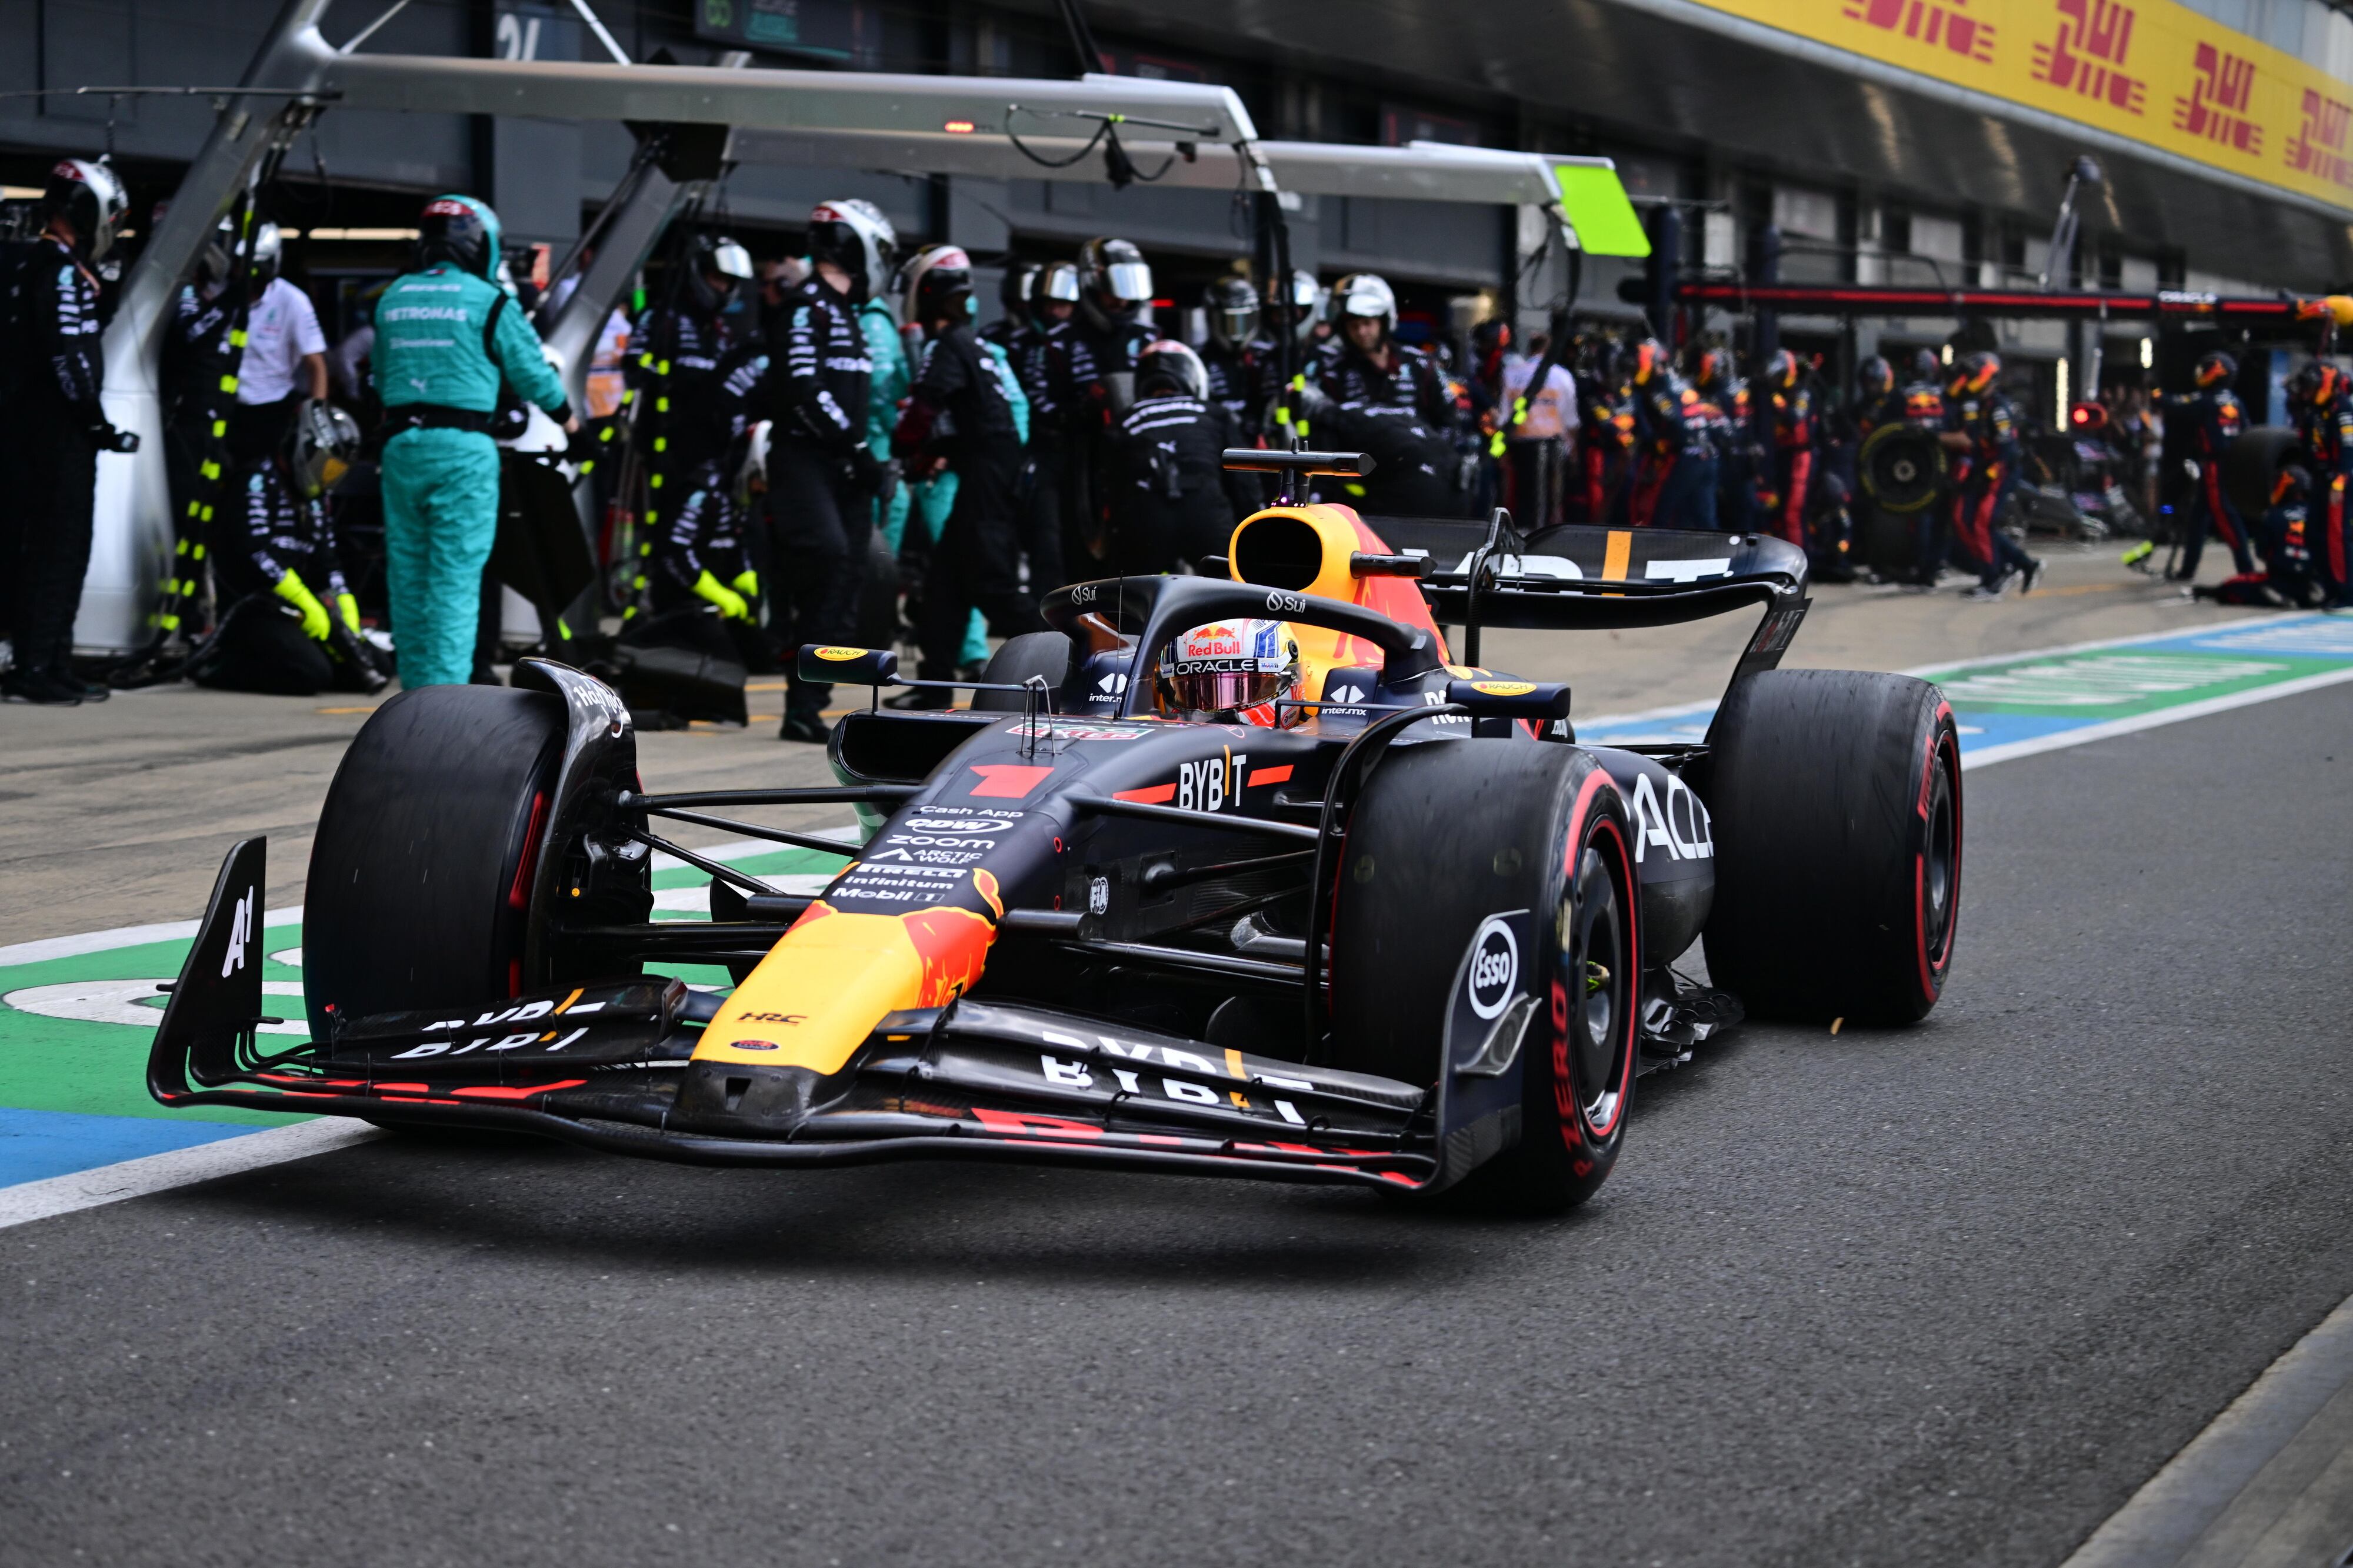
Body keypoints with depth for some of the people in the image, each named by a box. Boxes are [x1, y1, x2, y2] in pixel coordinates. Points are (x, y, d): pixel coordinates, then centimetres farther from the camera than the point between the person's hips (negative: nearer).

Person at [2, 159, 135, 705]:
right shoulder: (63, 270, -14)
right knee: (58, 547, -9)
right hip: (59, 432, -10)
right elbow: (68, 356, -21)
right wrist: (99, 423, -16)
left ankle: (53, 665, 17)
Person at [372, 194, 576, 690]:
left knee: (408, 573, 11)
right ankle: (445, 691, -8)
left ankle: (416, 688, 16)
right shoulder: (487, 301, -5)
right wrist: (565, 415, 21)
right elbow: (530, 369, 2)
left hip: (402, 445, 5)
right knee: (455, 579, -5)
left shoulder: (392, 299, 10)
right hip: (463, 447, -5)